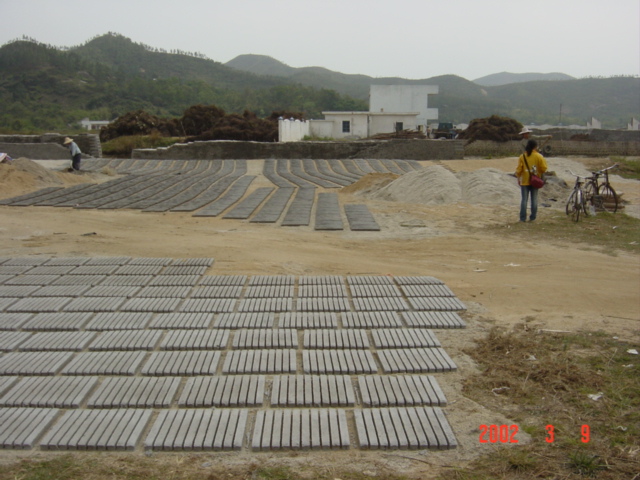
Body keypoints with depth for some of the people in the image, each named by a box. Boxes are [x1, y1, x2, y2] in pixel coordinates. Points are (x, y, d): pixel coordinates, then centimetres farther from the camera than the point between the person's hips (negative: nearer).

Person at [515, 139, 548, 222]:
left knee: (524, 200, 3)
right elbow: (544, 168, -7)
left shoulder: (522, 156, -3)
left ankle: (523, 218, 0)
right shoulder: (539, 156, -6)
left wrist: (518, 178, 7)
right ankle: (532, 217, 8)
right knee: (534, 199, 7)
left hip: (525, 181, 0)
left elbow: (519, 169, -3)